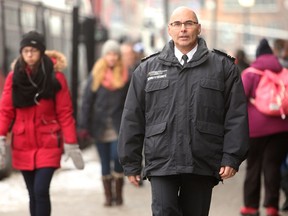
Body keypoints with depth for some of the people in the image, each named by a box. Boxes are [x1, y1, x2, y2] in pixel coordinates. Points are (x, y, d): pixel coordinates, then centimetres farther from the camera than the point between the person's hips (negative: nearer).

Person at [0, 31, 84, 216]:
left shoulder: (55, 77, -5)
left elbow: (65, 113, -4)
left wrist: (71, 145, -7)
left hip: (48, 144, -3)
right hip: (23, 146, 3)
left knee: (41, 190, -15)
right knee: (33, 194, 10)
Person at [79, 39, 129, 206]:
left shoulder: (124, 75, 4)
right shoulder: (96, 75, 3)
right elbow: (87, 100, 2)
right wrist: (84, 125, -4)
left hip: (118, 125, -1)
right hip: (100, 124, 1)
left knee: (117, 156, -15)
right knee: (105, 162, 6)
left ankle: (118, 192, 0)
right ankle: (108, 195, 14)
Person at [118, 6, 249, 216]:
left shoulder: (223, 67, 7)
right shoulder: (148, 69, 11)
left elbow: (237, 115, 3)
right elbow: (133, 118, 11)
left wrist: (231, 158, -6)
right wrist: (131, 163, 7)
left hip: (203, 165, 0)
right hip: (162, 163, 0)